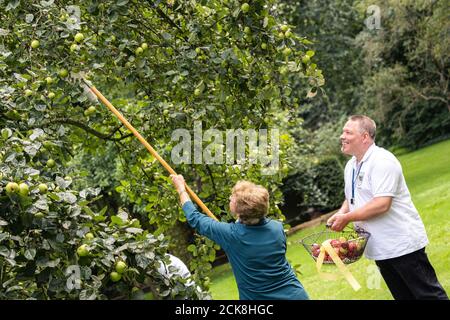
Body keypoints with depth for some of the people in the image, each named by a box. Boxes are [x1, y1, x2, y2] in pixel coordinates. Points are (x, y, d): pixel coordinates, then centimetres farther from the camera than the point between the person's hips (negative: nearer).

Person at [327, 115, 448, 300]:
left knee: (429, 294, -3)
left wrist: (347, 218, -21)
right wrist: (340, 214, 0)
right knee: (403, 296, 17)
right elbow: (351, 198, 22)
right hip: (380, 248, 9)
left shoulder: (382, 161, -19)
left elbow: (382, 204, -27)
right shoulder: (351, 166, 11)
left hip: (402, 243, -9)